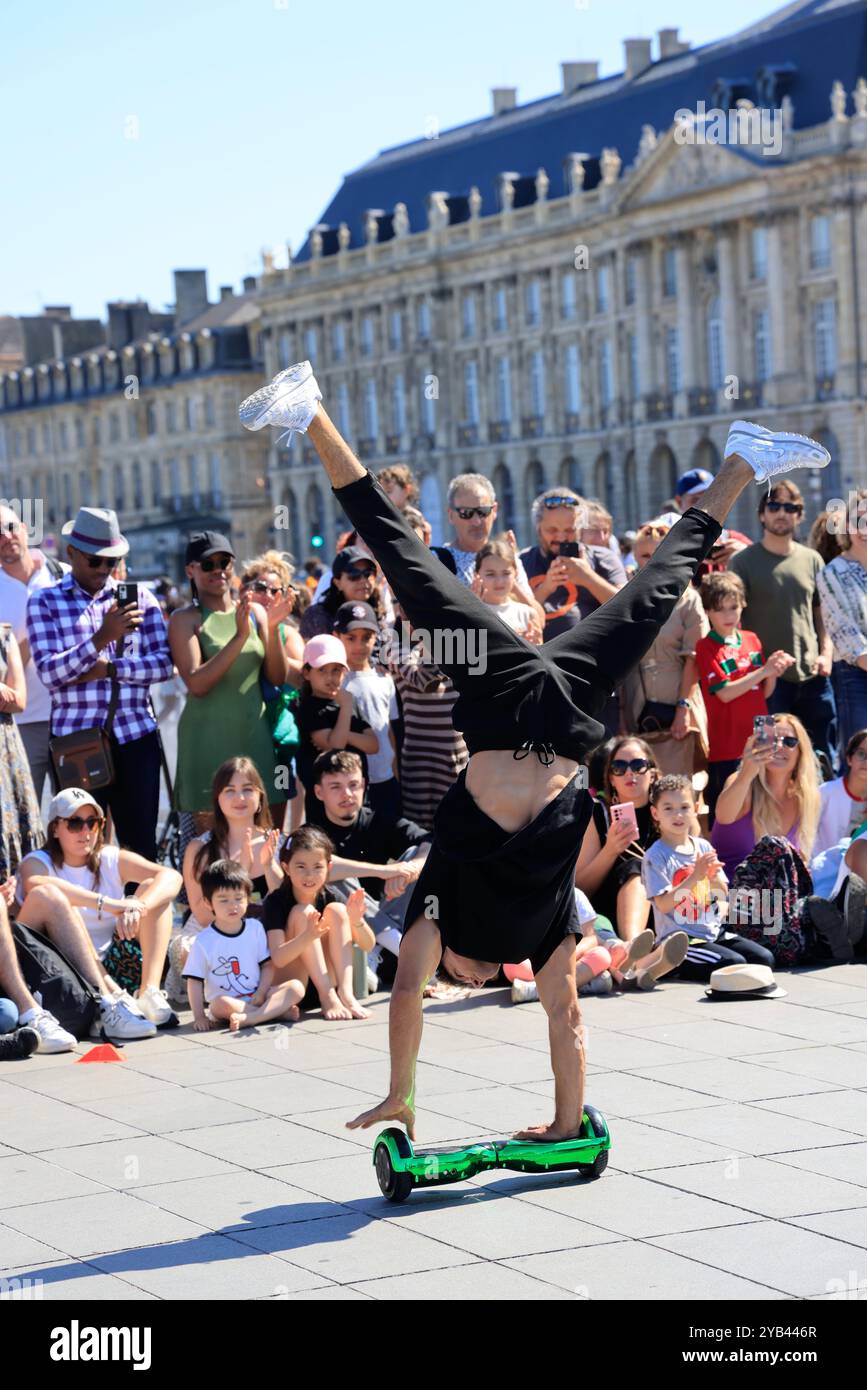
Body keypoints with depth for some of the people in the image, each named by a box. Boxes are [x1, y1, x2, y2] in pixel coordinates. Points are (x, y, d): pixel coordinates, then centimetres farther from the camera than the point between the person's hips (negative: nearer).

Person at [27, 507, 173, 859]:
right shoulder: (45, 602, 3)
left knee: (140, 844, 4)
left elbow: (163, 662, 2)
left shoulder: (138, 596, 10)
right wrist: (101, 638, -21)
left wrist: (110, 669, -12)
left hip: (136, 737, 2)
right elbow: (48, 672, -9)